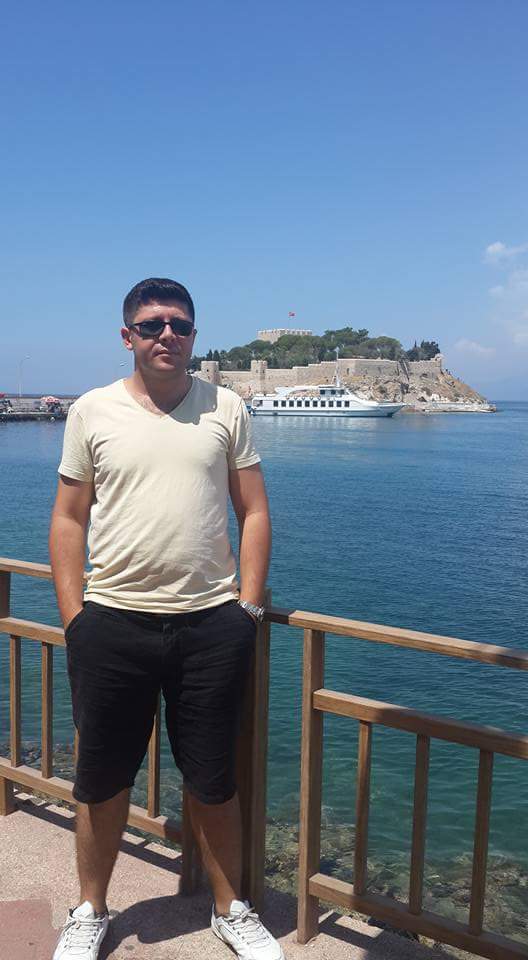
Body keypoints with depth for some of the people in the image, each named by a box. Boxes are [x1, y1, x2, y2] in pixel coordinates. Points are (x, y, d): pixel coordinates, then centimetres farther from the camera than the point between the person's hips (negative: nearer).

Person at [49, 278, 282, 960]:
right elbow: (68, 520, 5)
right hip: (111, 623, 0)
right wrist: (72, 616, -1)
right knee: (102, 780, 14)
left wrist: (248, 605, -1)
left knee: (214, 781, 13)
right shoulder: (91, 412, 3)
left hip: (211, 623, 0)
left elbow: (254, 513, 6)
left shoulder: (226, 409, 4)